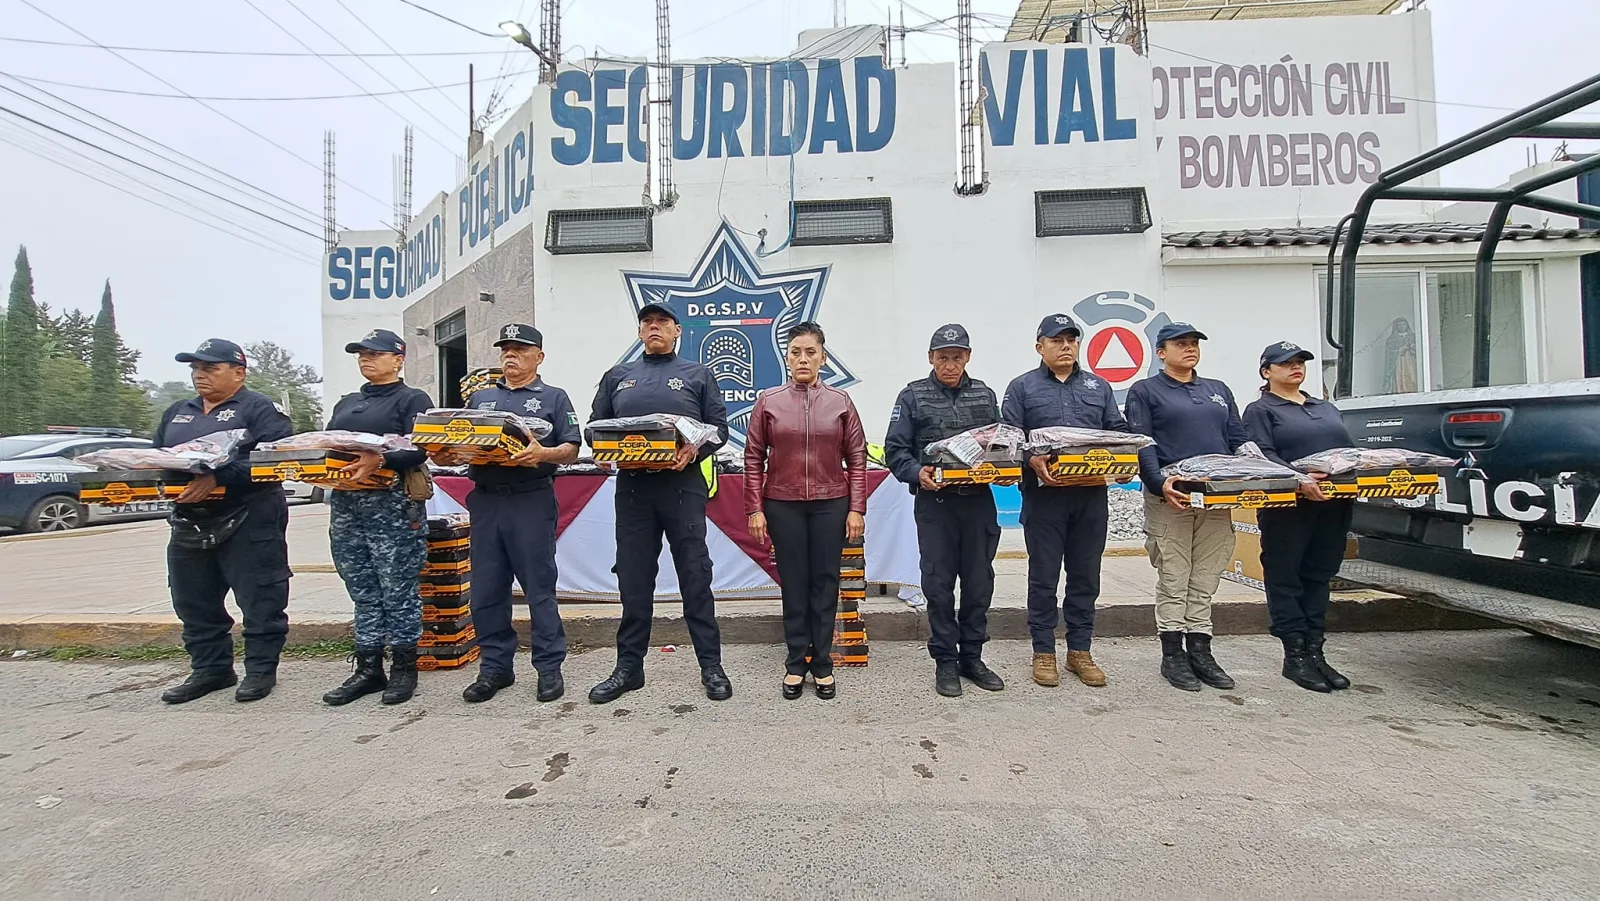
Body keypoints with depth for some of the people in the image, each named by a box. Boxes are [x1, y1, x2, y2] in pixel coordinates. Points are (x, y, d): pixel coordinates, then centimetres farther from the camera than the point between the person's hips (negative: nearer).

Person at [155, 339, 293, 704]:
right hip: (188, 523, 8)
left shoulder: (259, 409, -4)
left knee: (259, 601, -2)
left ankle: (261, 669, 10)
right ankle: (209, 669, 27)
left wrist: (218, 479, -26)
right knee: (194, 605, 15)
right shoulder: (176, 413, 20)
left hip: (249, 521, -7)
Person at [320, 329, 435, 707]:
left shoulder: (413, 399, 1)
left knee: (397, 590, -1)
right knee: (363, 592, 10)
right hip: (345, 505, 7)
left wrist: (380, 460, -28)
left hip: (392, 505, -6)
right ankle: (368, 669, 18)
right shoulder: (346, 404, 23)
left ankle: (404, 668, 9)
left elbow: (419, 450, -12)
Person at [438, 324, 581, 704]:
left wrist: (543, 453, -22)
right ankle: (494, 667, 19)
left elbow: (572, 449, -2)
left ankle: (549, 668, 8)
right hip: (485, 500, 5)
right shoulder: (481, 398, 20)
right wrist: (446, 454, -5)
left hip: (532, 500, -4)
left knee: (539, 587, -1)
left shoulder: (553, 398, 8)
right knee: (487, 590, 7)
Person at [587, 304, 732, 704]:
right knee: (633, 580, 7)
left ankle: (711, 665, 10)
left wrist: (696, 449, -15)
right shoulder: (617, 377, 18)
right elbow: (594, 426, 16)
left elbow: (719, 427, 5)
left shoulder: (697, 375, 11)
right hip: (632, 487, 3)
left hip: (683, 485, -2)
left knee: (695, 577, 0)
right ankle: (628, 667, 19)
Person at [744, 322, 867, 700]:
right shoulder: (768, 401, 1)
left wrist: (856, 509, -2)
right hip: (782, 505, 0)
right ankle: (795, 664, 19)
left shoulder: (840, 402, 2)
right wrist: (754, 509, -2)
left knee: (825, 583, 7)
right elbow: (754, 458, 2)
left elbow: (856, 458, 3)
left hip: (831, 505, 0)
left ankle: (822, 664, 19)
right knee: (793, 584, 7)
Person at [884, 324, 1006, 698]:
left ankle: (972, 657, 25)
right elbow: (895, 449, -2)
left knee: (979, 583, 10)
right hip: (935, 502, -3)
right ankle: (945, 661, 17)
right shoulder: (913, 395, 2)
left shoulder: (984, 394, 12)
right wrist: (917, 472, -21)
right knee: (939, 585, 3)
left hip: (979, 501, 3)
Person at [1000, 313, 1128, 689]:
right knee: (1044, 578, 4)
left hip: (1091, 496, 4)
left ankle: (1080, 651, 23)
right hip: (1044, 494, -3)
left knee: (1085, 576, 10)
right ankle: (1043, 652, 16)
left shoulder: (1098, 387, 16)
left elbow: (1119, 431, 14)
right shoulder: (1022, 387, 4)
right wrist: (1033, 460, -21)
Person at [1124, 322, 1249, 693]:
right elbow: (1142, 444, -7)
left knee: (1205, 582, 8)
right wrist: (1160, 484, -22)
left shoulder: (1219, 391, 21)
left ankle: (1200, 652, 17)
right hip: (1170, 498, -5)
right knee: (1174, 581, -1)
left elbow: (1239, 441, 17)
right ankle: (1172, 656, 9)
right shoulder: (1145, 391, 4)